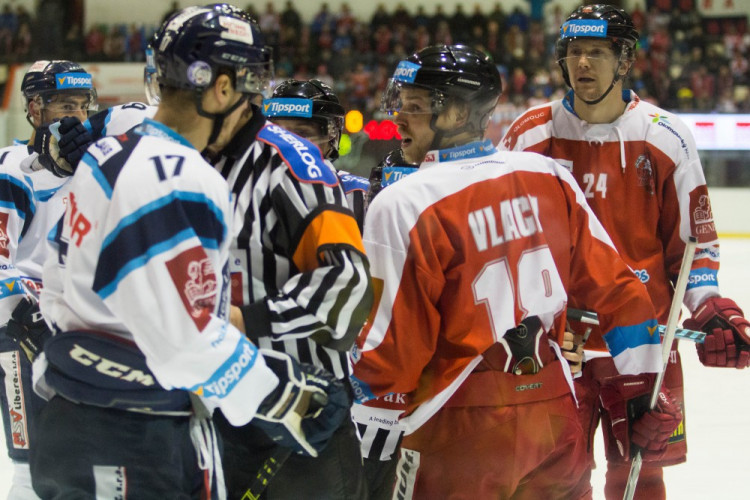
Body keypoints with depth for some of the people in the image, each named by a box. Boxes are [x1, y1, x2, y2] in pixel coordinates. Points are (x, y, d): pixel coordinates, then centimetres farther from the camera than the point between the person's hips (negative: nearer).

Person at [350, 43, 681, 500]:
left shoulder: (403, 205, -12)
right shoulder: (548, 175, 5)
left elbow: (396, 346, -12)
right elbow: (617, 288, 7)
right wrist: (642, 391, 14)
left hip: (463, 434, -5)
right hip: (556, 419, 5)